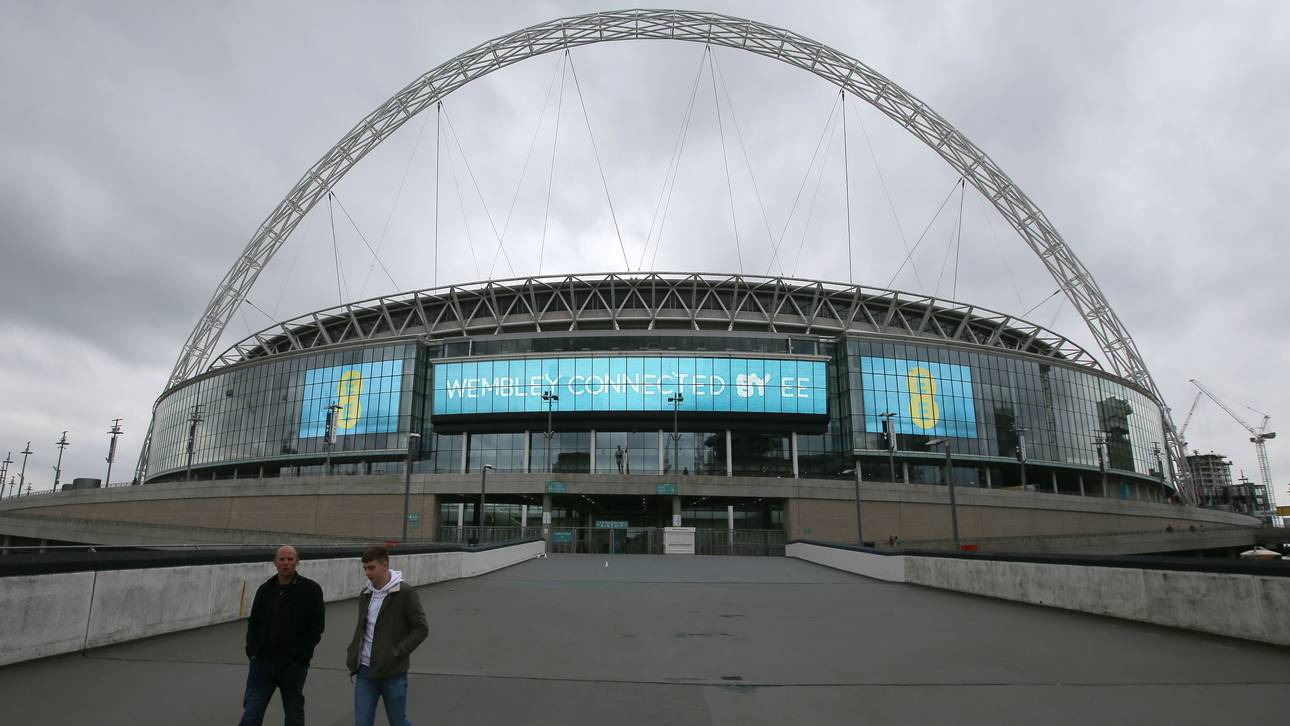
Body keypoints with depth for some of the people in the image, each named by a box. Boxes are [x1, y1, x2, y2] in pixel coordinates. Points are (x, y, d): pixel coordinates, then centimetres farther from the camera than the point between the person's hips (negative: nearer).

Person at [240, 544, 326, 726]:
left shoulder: (310, 589, -7)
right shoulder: (265, 589, 6)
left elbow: (316, 626, -7)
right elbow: (253, 623, 13)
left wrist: (302, 656, -11)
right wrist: (252, 650, 0)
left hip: (293, 665, -3)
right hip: (262, 662, 3)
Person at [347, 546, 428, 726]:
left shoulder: (405, 592, -12)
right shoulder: (365, 594, 7)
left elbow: (421, 629, -11)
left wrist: (396, 652, -18)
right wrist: (352, 656, 7)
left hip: (393, 673, -5)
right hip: (365, 672, 5)